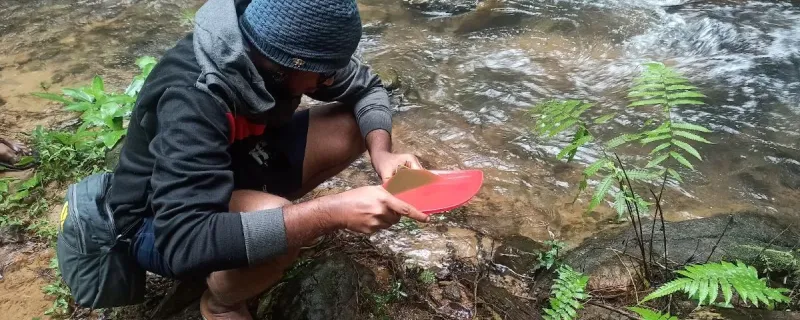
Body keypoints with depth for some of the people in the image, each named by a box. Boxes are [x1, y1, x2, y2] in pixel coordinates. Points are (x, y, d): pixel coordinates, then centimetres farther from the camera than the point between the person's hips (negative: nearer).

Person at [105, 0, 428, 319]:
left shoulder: (271, 47, -17)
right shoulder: (195, 98, -38)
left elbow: (367, 88, -3)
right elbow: (185, 243, -46)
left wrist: (380, 151, -23)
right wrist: (330, 212, -48)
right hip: (158, 223, -6)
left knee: (352, 127, -7)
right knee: (276, 222, -37)